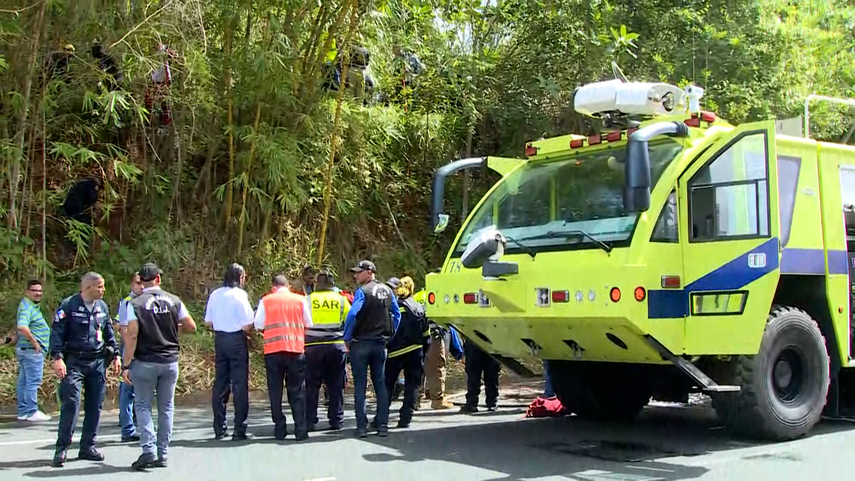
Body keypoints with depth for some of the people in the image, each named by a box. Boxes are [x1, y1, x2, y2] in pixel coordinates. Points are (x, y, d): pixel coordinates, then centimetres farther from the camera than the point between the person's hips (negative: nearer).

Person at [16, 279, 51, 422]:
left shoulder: (32, 305, 15)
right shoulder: (27, 307, -17)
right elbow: (22, 327, -33)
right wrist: (34, 342, -23)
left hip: (24, 349, 10)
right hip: (32, 350, -10)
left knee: (24, 381, 13)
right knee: (33, 381, -6)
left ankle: (23, 411, 19)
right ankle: (32, 412, -3)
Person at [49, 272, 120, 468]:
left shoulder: (102, 307, 11)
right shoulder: (68, 306, -6)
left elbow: (109, 333, 21)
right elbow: (57, 333, -8)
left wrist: (115, 355, 17)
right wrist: (57, 358, -17)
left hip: (98, 362, 6)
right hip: (74, 362, -5)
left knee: (95, 405, 6)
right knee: (71, 403, -12)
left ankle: (88, 447, 16)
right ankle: (61, 449, -7)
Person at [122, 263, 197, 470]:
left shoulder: (135, 304, -8)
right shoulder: (174, 301, 1)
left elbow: (132, 336, -14)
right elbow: (191, 327, 4)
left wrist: (126, 365, -10)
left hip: (145, 362, -3)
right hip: (170, 362, 3)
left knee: (143, 406, 6)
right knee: (166, 408, 10)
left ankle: (148, 450, -8)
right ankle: (163, 454, 12)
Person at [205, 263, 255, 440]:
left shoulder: (215, 294, 5)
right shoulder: (240, 295, -13)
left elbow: (208, 322, 10)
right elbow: (247, 325, -16)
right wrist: (248, 327, 6)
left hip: (219, 339, 6)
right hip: (236, 340, -6)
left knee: (220, 382, 13)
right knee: (240, 384, -1)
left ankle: (219, 428, 18)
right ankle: (239, 430, 0)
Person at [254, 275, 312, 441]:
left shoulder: (265, 301, 4)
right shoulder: (301, 300, 4)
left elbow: (258, 325, 3)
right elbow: (309, 324, 6)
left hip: (273, 350, 0)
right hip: (296, 349, 0)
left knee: (275, 390, 8)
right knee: (297, 390, 5)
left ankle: (280, 429, 8)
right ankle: (301, 430, 0)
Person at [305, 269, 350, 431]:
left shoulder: (308, 300, 3)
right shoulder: (341, 300, 6)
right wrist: (348, 339, 22)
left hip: (313, 347, -1)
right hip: (336, 346, 1)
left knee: (311, 385, 5)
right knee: (335, 385, 8)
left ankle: (309, 421, 5)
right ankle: (336, 421, 10)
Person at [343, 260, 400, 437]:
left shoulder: (362, 291, -11)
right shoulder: (387, 291, 8)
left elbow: (352, 315, -21)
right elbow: (396, 315, 12)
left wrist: (347, 338, -11)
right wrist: (389, 336, 16)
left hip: (361, 343, -5)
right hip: (381, 343, 5)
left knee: (360, 385, 1)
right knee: (381, 384, 9)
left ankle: (362, 426, 0)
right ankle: (383, 425, 8)